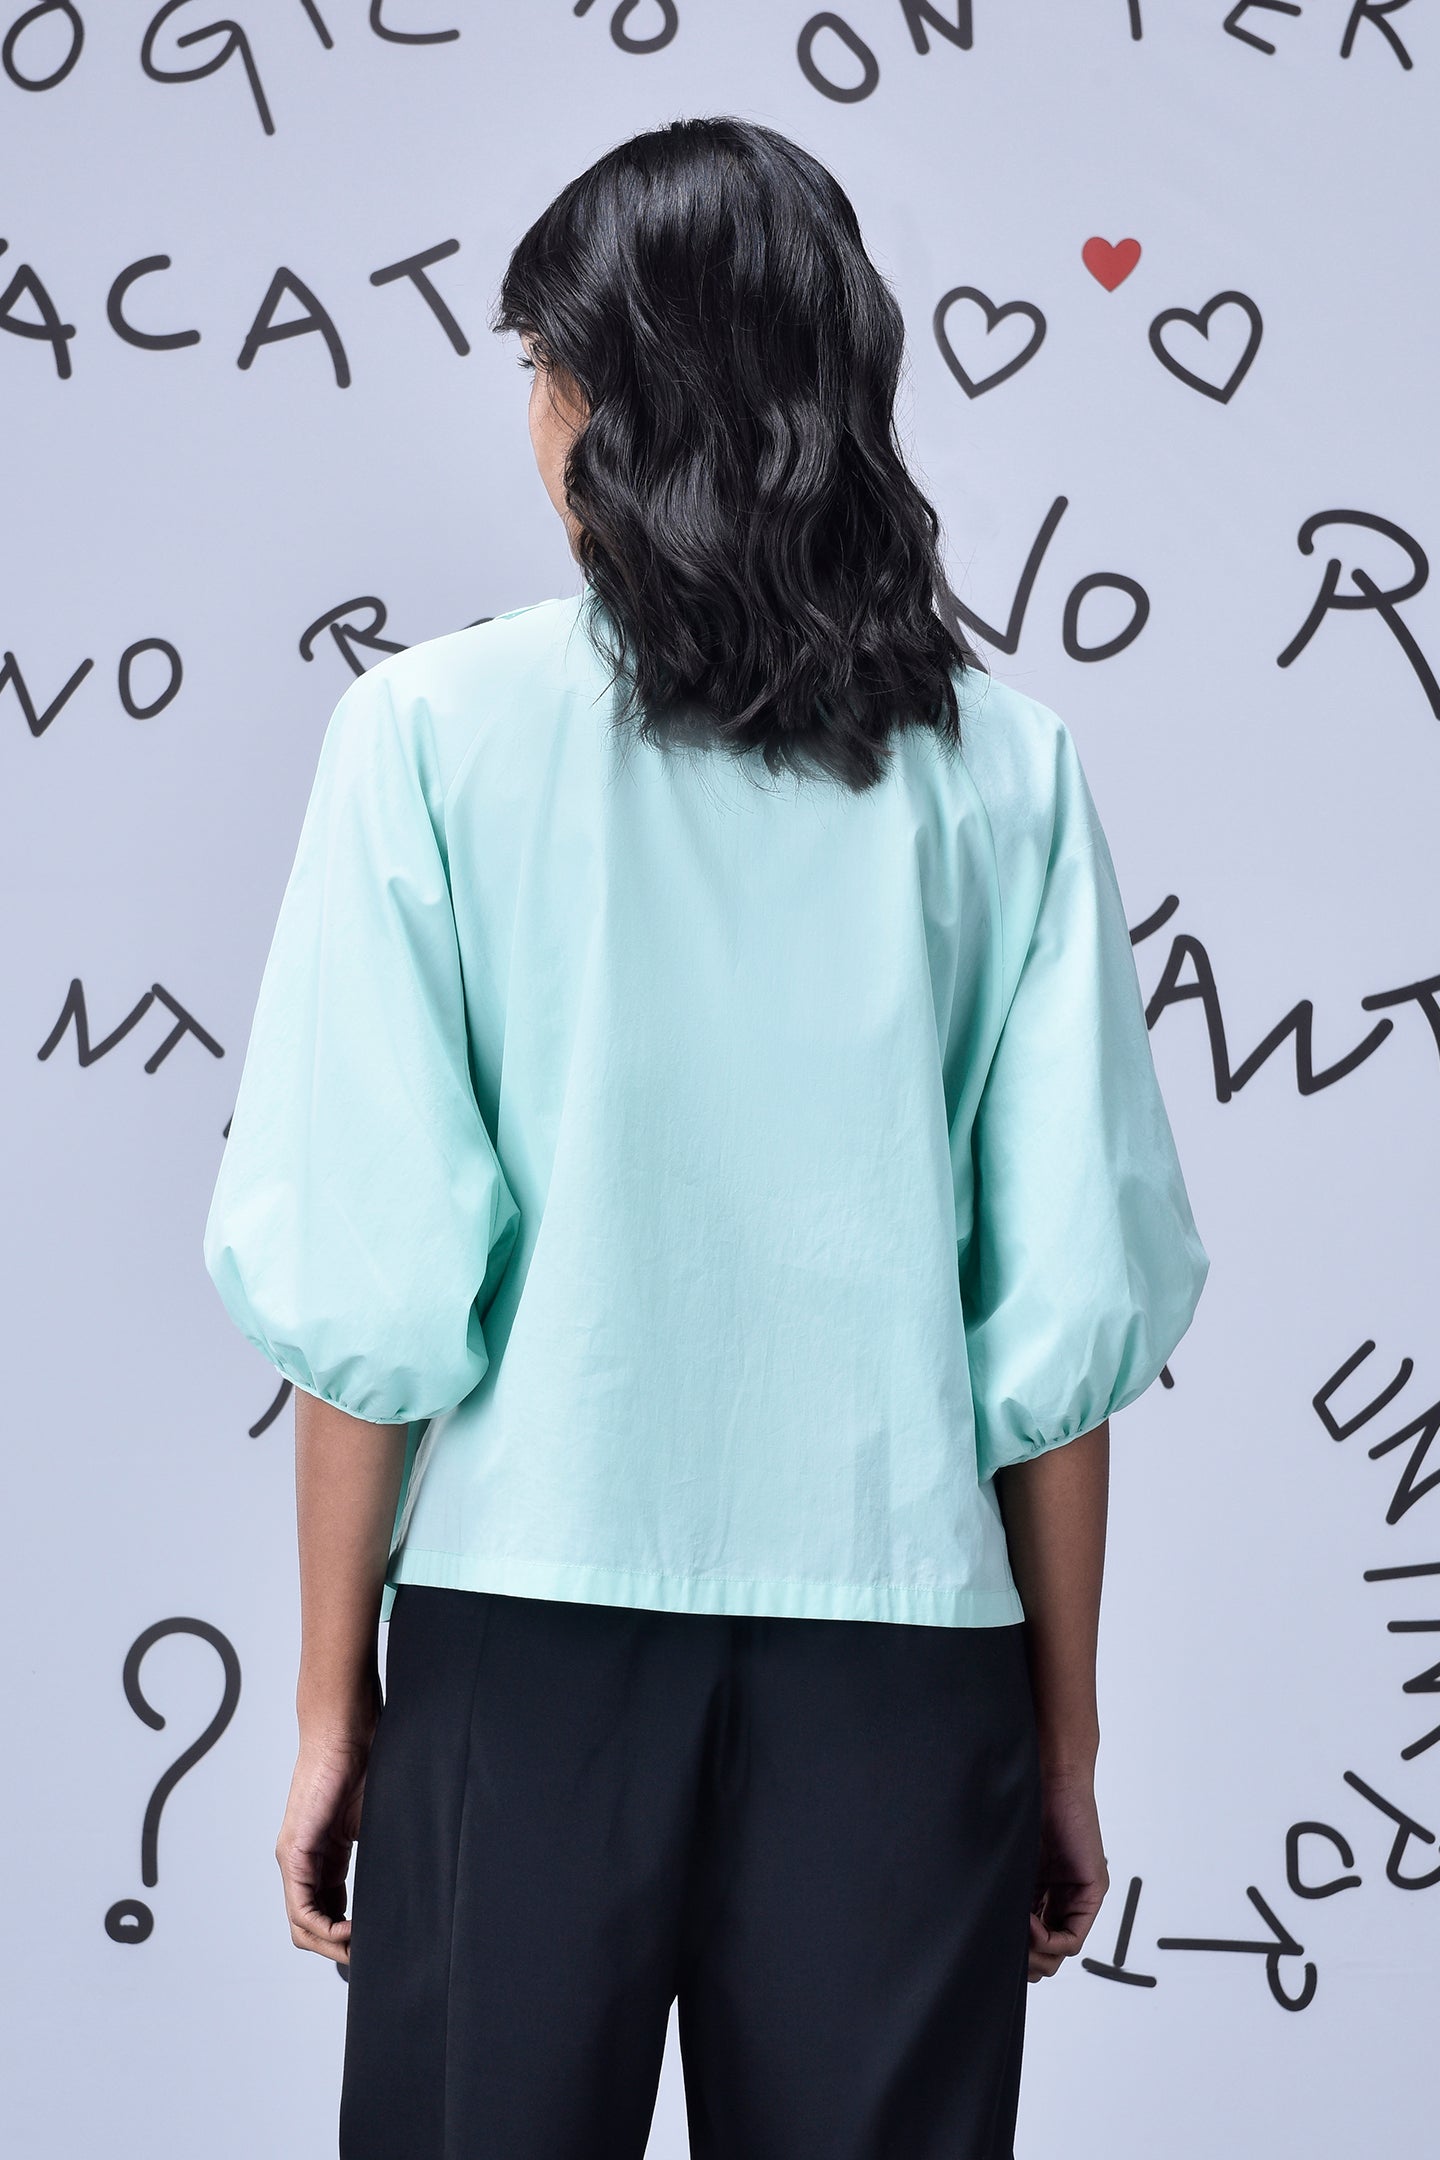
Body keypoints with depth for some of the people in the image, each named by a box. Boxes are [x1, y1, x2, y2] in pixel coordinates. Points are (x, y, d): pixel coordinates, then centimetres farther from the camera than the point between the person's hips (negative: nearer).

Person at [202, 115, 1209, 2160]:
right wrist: (1068, 1735, 9)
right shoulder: (1001, 768, 0)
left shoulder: (438, 730, -5)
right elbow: (1070, 1303, -1)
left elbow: (371, 1277, -7)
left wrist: (332, 1695, 3)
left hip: (532, 1629, -1)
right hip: (900, 1634, 2)